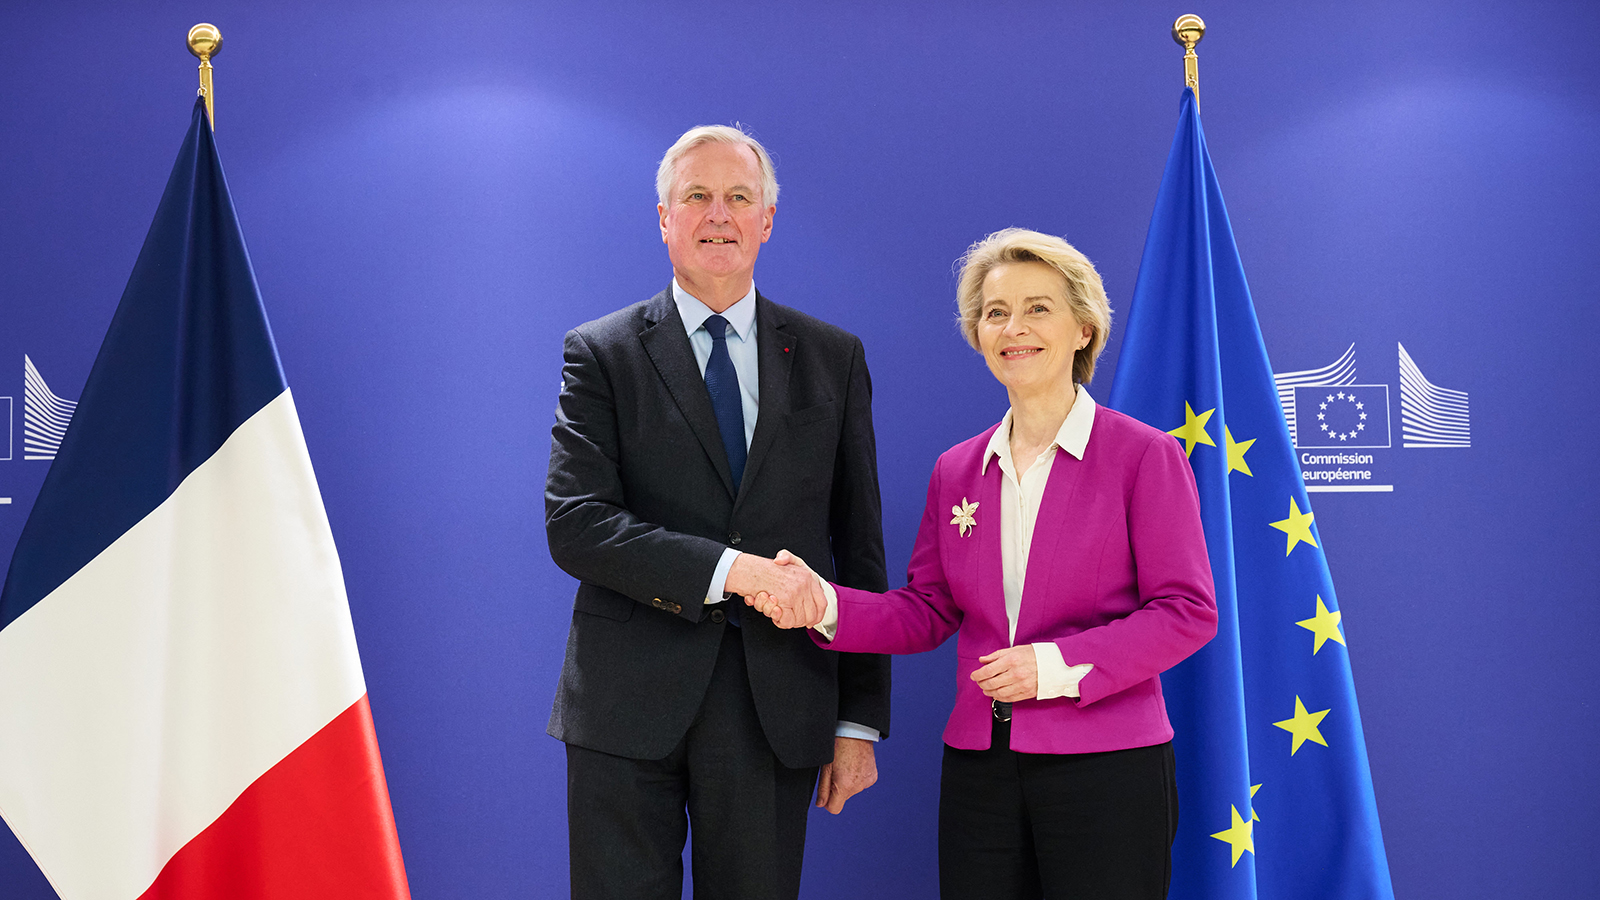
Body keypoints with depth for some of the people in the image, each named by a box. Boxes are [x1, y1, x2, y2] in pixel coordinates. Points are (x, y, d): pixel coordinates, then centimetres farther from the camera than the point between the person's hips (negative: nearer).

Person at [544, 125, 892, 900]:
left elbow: (861, 548, 9)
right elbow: (573, 525, -8)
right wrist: (727, 568, -20)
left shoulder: (832, 359, 10)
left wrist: (860, 720, 5)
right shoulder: (600, 355, 3)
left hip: (776, 710, 2)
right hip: (629, 707, -1)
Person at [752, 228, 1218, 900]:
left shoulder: (1145, 456, -3)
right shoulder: (957, 470, 11)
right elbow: (927, 611, 11)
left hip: (1107, 768, -4)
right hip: (979, 767, 4)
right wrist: (826, 605, -7)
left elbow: (1188, 612, -7)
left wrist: (1058, 665, -17)